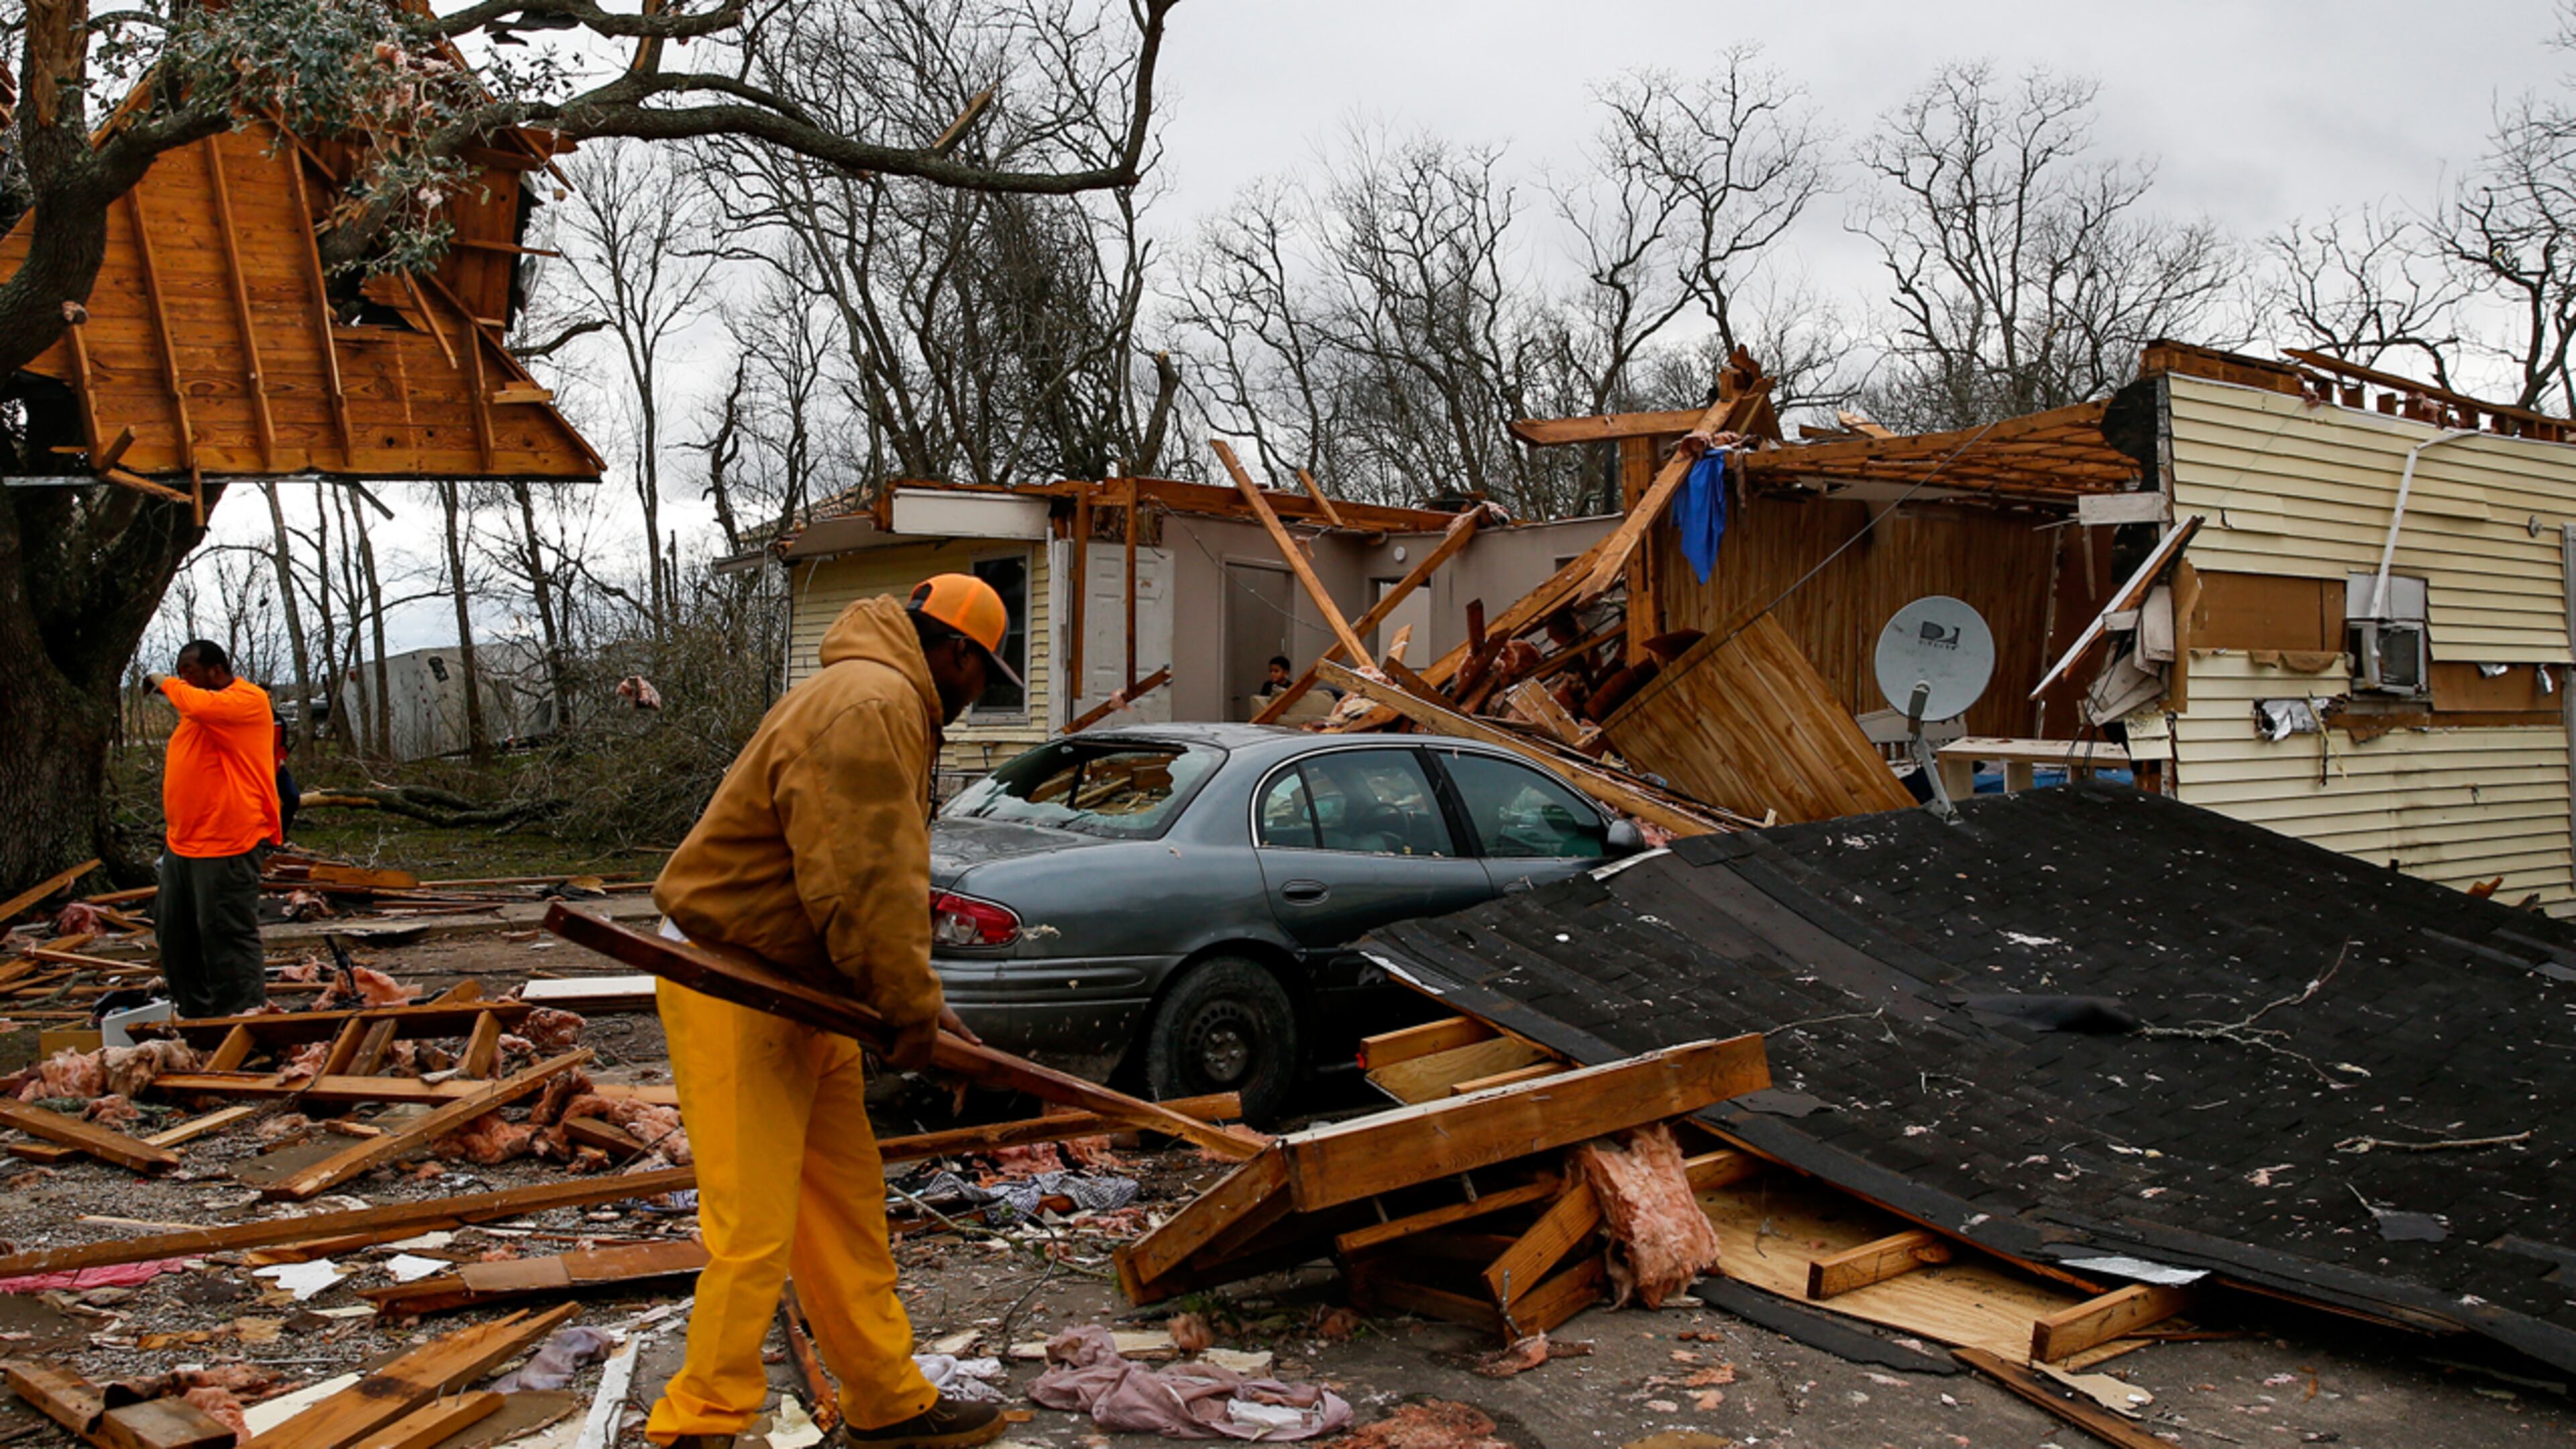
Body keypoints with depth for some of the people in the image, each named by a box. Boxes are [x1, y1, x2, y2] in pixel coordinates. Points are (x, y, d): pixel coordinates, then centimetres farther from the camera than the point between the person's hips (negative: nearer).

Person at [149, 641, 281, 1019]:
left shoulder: (248, 700, -10)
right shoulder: (197, 710, 21)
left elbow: (201, 705, -31)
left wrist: (169, 685, -11)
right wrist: (171, 831, 22)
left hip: (225, 845, -10)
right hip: (183, 844, 10)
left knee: (226, 935, -7)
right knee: (173, 933, 16)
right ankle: (194, 1013, 28)